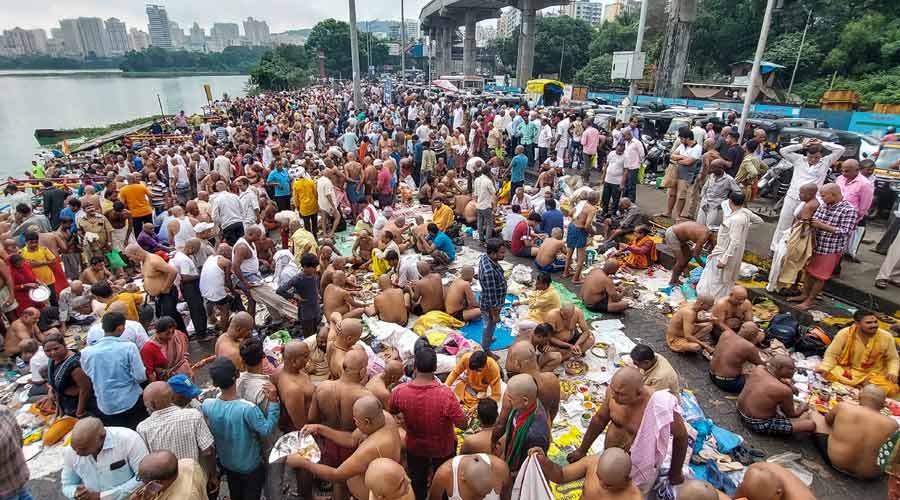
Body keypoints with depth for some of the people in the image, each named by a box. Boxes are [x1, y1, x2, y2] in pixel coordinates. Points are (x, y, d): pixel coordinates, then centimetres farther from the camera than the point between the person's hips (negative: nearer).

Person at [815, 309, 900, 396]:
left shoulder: (886, 337, -8)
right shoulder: (844, 334, -14)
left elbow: (893, 359, 6)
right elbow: (832, 354, -7)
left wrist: (892, 373, -14)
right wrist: (824, 368, -24)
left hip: (874, 374, 2)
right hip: (847, 370, -1)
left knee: (892, 389, -28)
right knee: (826, 373, -30)